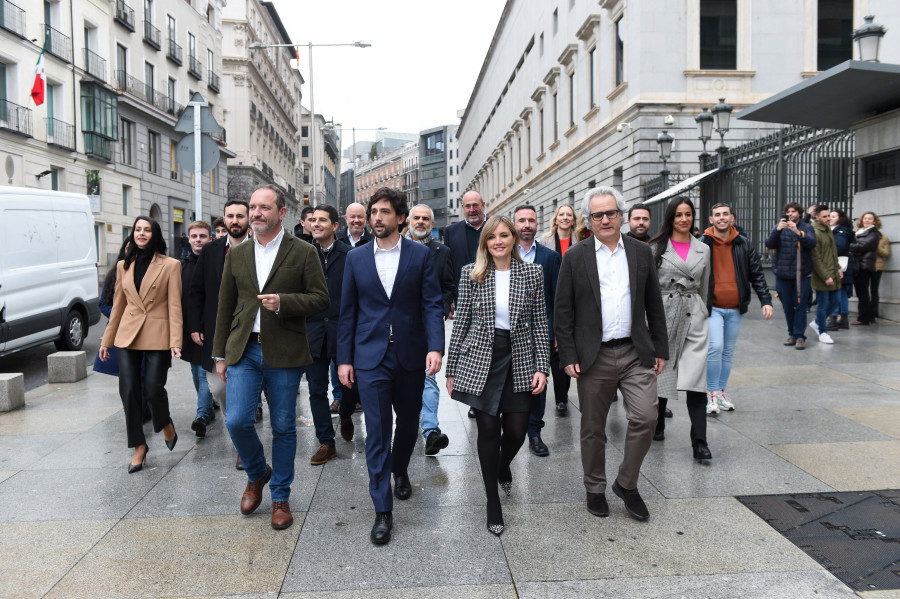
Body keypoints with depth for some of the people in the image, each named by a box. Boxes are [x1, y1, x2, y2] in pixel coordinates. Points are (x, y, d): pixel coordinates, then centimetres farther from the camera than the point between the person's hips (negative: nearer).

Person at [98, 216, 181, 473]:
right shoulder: (124, 265, 10)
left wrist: (175, 341, -13)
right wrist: (107, 340, 14)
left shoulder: (170, 265, -2)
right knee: (129, 391, 2)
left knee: (153, 389, -6)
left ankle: (166, 424, 26)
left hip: (158, 336, -4)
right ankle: (139, 446, 15)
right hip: (127, 336, 4)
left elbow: (174, 306, -6)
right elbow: (118, 305, 14)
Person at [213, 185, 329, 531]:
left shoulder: (303, 253, -1)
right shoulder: (237, 255, 10)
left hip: (284, 353, -3)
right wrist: (220, 354, 11)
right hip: (243, 350, 3)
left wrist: (283, 302, -19)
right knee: (236, 420, -5)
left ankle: (280, 498, 23)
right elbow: (225, 307, 13)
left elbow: (320, 299, -3)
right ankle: (257, 474, 26)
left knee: (283, 428, 6)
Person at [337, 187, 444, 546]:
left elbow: (432, 305, -4)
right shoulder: (356, 259, 5)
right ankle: (383, 511, 7)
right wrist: (344, 358, 4)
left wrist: (435, 347, -17)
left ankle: (400, 470, 46)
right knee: (376, 431, -2)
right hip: (370, 357, 0)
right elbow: (347, 311, 7)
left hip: (410, 355, 0)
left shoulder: (420, 256, 0)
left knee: (408, 421, 16)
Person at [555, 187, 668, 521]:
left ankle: (627, 484, 17)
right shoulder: (575, 258, 0)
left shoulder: (641, 252, 7)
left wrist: (660, 349, 8)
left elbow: (654, 305, 11)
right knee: (593, 428, 9)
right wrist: (568, 356, -6)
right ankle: (595, 489, 28)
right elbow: (563, 312, -1)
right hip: (594, 356, -1)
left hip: (636, 354, 2)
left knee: (645, 419, -5)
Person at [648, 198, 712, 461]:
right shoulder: (656, 247, 1)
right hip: (663, 314, -1)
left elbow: (704, 287, 18)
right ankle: (657, 426, 30)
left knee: (696, 379, -7)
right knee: (660, 374, 9)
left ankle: (699, 441, -5)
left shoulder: (703, 249, 11)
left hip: (694, 317, 2)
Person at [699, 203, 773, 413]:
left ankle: (721, 392, 24)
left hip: (735, 309, 4)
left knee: (728, 352, 11)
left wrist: (766, 300, 1)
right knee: (715, 347, -16)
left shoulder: (744, 244, 5)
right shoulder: (702, 245, -4)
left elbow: (757, 274, 9)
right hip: (712, 307, -4)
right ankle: (712, 393, -1)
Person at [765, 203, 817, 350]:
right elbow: (769, 244, -8)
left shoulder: (806, 227, 3)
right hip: (783, 274, 2)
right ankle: (792, 334, 20)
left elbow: (812, 243, -15)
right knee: (787, 306, 9)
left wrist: (798, 232, -30)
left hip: (802, 274, -2)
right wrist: (777, 230, -25)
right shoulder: (778, 227, 6)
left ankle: (800, 336, 4)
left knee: (801, 306, -2)